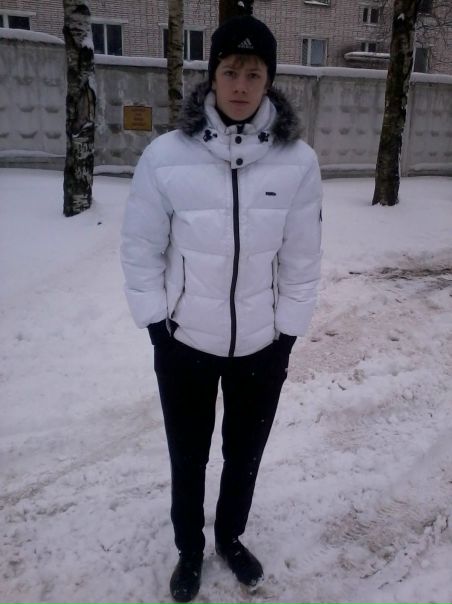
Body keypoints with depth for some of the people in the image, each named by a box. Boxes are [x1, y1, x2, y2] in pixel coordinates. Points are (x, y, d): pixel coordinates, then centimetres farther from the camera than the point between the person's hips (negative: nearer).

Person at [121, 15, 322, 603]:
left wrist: (287, 336, -1)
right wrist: (156, 325, -4)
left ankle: (230, 537, 52)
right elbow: (141, 249, -6)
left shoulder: (298, 161, -11)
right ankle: (189, 550, 48)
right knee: (188, 459, 19)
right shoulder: (165, 156, -15)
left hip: (261, 345, 2)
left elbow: (302, 260, -4)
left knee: (245, 455, 22)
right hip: (184, 344, -1)